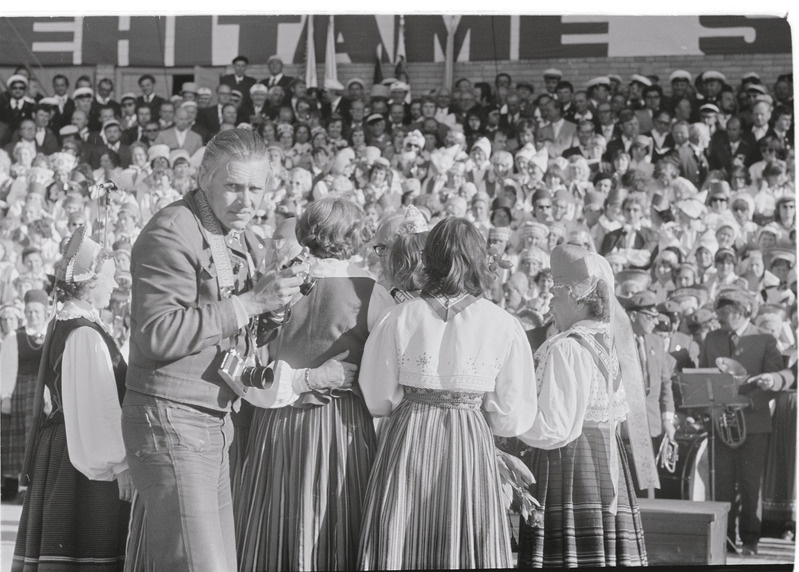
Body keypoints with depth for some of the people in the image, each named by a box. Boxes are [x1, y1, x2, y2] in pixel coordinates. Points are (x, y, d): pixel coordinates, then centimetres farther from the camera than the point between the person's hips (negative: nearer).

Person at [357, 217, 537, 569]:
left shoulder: (397, 319, -4)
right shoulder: (503, 326, -7)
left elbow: (378, 400, 1)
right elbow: (512, 417, -4)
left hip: (406, 446, 1)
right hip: (470, 448, -1)